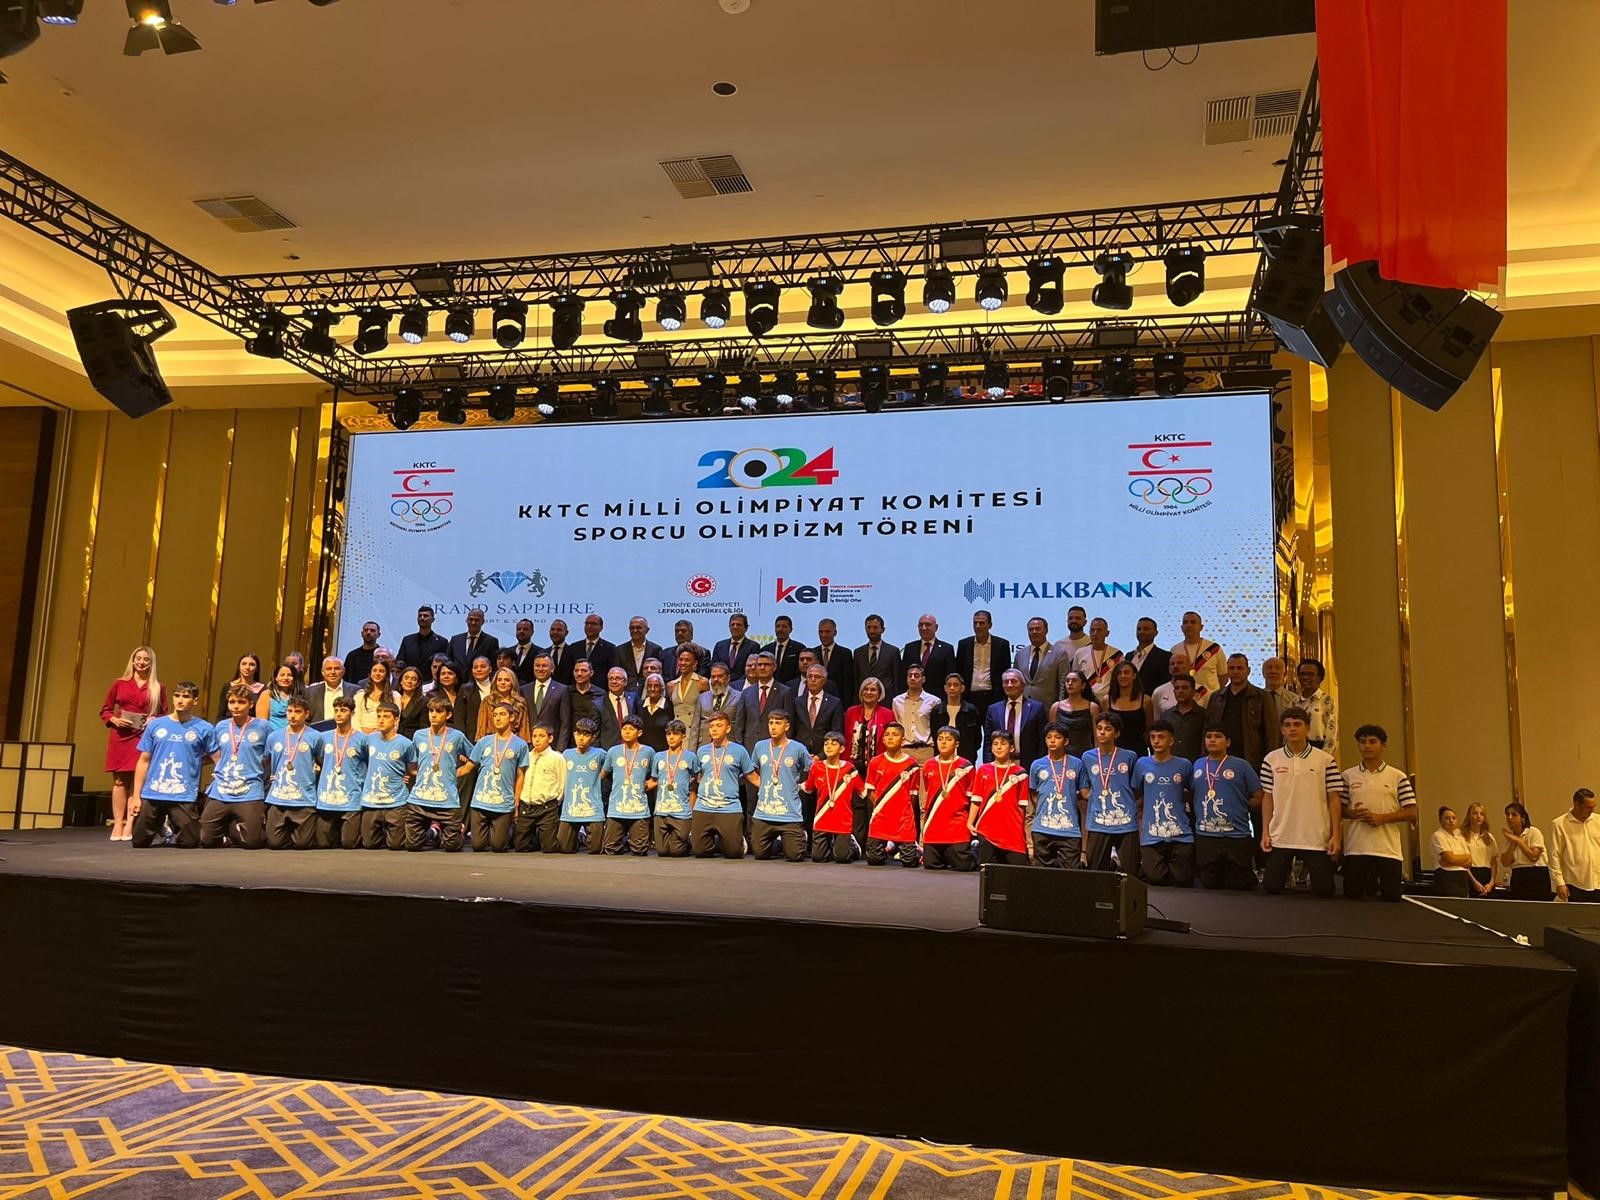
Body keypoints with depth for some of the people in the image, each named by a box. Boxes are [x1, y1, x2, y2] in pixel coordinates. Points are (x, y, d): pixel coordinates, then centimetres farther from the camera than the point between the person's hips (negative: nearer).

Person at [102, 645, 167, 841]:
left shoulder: (158, 688, 8)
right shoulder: (119, 683, 9)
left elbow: (165, 715, 12)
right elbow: (105, 710, 13)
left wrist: (155, 721, -8)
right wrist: (114, 720, -5)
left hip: (145, 738, -1)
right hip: (120, 737, 1)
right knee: (120, 781, 2)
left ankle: (130, 826, -6)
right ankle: (117, 825, 5)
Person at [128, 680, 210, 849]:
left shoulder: (204, 728, -2)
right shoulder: (155, 725, 5)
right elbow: (144, 761, 7)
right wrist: (136, 796, 4)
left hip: (184, 797, -2)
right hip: (152, 794, 2)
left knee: (189, 842, -3)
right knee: (139, 841, 4)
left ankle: (173, 827, 30)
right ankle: (159, 824, 37)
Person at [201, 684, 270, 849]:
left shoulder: (263, 727, -3)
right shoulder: (221, 727, 9)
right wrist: (218, 774, 10)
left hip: (250, 793, -3)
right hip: (220, 793, 4)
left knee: (252, 841, -10)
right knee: (207, 841, 2)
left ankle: (231, 828, 21)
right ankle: (230, 826, 31)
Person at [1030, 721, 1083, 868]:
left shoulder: (1076, 764, 3)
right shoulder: (1037, 765, 5)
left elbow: (1083, 794, 9)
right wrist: (1041, 813, 9)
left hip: (1070, 830, -1)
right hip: (1042, 829, 1)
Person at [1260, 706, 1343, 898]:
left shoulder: (1326, 760, -1)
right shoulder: (1271, 759, 3)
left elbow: (1333, 799, 1)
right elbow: (1267, 798, 7)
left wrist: (1335, 835, -4)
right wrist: (1265, 832, 1)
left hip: (1317, 839, -1)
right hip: (1280, 837, 1)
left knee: (1324, 890, 0)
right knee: (1271, 887, 0)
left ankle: (1307, 870, 33)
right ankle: (1288, 871, 32)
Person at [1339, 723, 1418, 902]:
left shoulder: (1398, 777, 3)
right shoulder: (1348, 776, 7)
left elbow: (1411, 813, 0)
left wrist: (1382, 818, -13)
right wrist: (1353, 813, -12)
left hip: (1389, 849, -1)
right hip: (1355, 848, 1)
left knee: (1392, 897, -2)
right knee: (1352, 895, 0)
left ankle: (1377, 884, 33)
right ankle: (1370, 883, 34)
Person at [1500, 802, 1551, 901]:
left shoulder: (1534, 832, -3)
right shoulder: (1507, 836, 10)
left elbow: (1534, 856, -16)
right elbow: (1505, 863, 1)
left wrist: (1517, 840, -12)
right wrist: (1513, 843, -8)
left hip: (1536, 876, -4)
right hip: (1517, 877, 4)